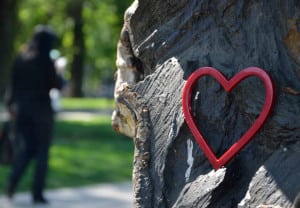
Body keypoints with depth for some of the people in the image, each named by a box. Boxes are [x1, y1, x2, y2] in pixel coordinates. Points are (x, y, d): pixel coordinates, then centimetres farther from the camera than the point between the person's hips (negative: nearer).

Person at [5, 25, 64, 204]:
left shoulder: (21, 58, 4)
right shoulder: (45, 61, -13)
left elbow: (14, 84, 10)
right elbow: (56, 85, -10)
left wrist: (12, 103, 19)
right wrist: (59, 76, 10)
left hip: (22, 108, 5)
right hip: (42, 109, -5)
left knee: (25, 148, 14)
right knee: (42, 152, 4)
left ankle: (12, 185, -4)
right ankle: (38, 193, 4)